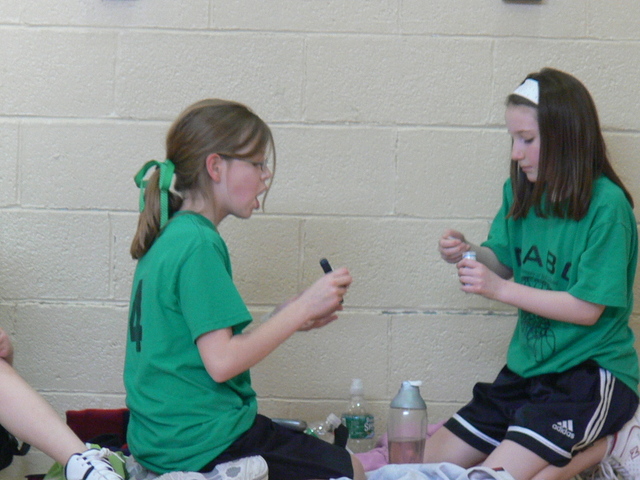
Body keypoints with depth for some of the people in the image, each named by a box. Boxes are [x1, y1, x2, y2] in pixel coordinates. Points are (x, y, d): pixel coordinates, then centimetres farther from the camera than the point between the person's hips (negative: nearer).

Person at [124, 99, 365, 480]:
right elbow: (221, 362, -23)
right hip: (203, 445, -10)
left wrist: (289, 319, 8)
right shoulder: (199, 245, -18)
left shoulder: (170, 236, 11)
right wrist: (301, 310, -15)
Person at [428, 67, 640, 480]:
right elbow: (505, 261, 16)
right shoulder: (524, 194, 4)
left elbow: (588, 308, -19)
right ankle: (580, 447, 9)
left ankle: (602, 446, 1)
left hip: (591, 372, -8)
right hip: (528, 368, 8)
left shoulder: (607, 207, -18)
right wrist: (468, 253, -6)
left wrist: (500, 289, -20)